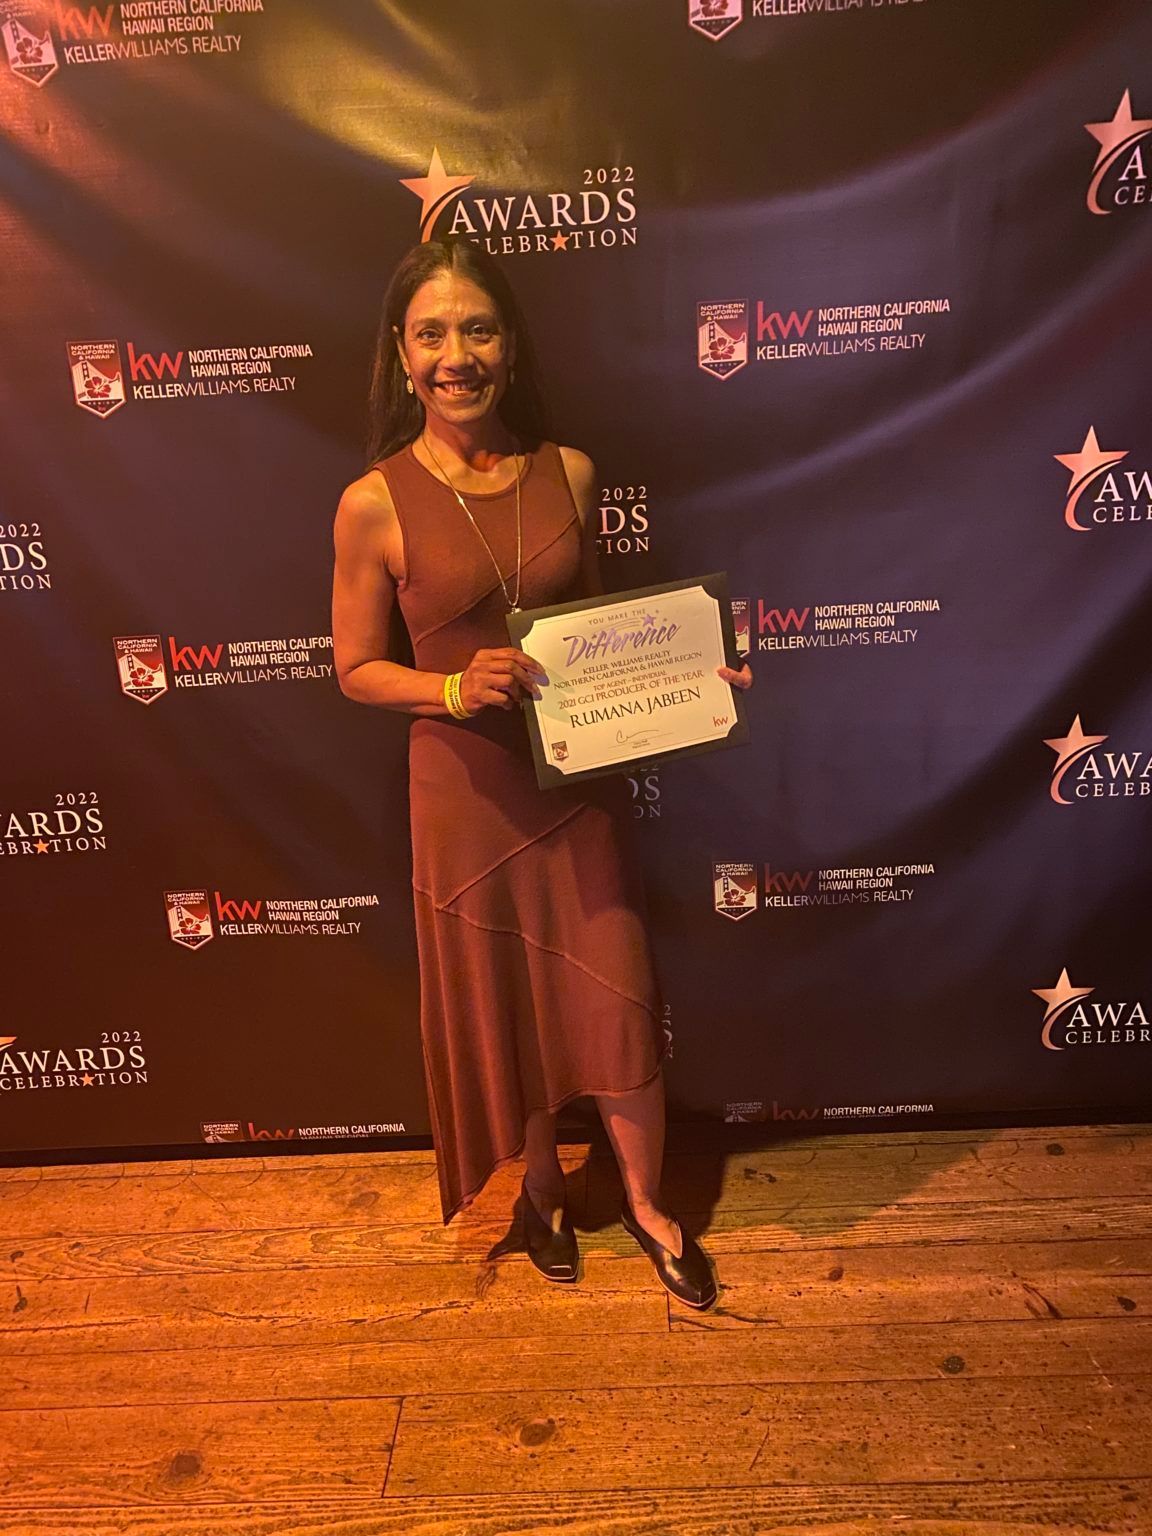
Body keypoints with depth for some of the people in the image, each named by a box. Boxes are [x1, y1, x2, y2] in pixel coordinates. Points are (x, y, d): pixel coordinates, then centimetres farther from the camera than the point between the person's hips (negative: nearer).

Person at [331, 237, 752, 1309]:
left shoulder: (569, 474, -1)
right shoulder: (375, 504, -10)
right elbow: (356, 668, -4)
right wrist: (454, 688, -21)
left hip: (581, 781, 2)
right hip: (468, 791, -2)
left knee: (617, 1002, 10)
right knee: (504, 1008, 15)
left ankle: (645, 1203, 37)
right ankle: (543, 1193, 43)